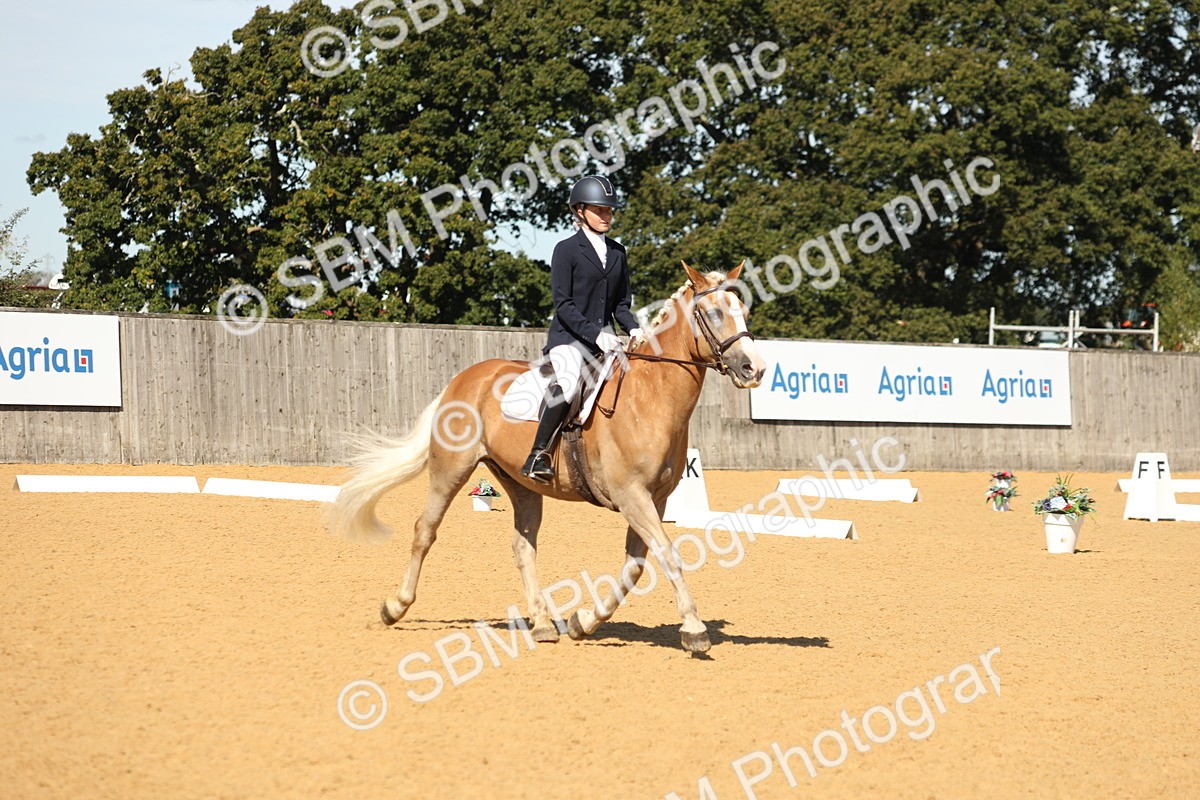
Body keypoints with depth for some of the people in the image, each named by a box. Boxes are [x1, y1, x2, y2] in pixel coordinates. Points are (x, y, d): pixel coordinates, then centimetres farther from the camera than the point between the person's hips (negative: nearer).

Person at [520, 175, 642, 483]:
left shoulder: (617, 252, 15)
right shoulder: (567, 249, -3)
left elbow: (621, 303, 17)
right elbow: (563, 304, -9)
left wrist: (633, 329, -4)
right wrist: (594, 334, -19)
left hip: (604, 337, 7)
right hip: (569, 337, -7)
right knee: (569, 382, -33)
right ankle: (539, 454, -24)